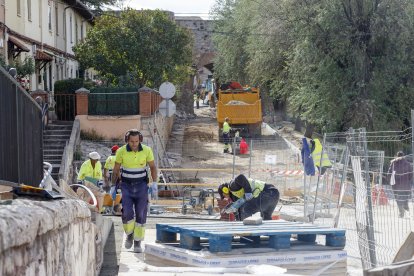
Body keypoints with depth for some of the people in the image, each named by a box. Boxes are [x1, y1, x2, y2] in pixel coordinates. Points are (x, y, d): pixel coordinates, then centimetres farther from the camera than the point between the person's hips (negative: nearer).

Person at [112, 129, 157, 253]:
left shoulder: (147, 150, -11)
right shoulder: (121, 151, -12)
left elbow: (153, 167, 2)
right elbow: (116, 170, 1)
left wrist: (154, 183, -10)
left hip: (141, 185, 0)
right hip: (127, 186, 0)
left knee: (141, 215, -6)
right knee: (127, 213, -16)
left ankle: (137, 243, 8)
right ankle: (129, 234, 14)